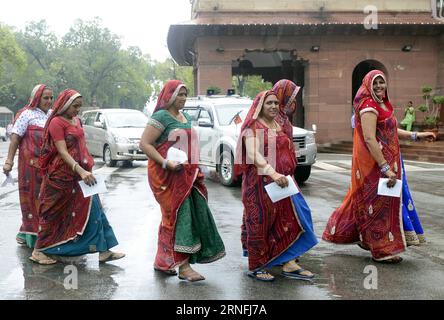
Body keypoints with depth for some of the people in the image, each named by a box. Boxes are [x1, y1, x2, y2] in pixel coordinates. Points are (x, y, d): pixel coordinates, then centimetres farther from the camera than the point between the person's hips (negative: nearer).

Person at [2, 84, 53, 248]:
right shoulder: (26, 114, -3)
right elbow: (15, 138, -8)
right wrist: (9, 161, -15)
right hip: (31, 162, -5)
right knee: (33, 195, -1)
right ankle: (30, 234, 8)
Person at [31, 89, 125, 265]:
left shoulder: (76, 121, 12)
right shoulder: (57, 122, -13)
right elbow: (62, 152, -20)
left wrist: (87, 169, 13)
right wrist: (81, 171, -30)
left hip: (80, 175, 8)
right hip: (62, 176, -8)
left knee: (93, 210, 5)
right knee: (54, 213, 3)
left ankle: (104, 251, 9)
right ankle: (38, 251, 17)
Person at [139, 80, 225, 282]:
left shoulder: (186, 118, 18)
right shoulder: (161, 117, -8)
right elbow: (144, 143, -14)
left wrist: (195, 167, 16)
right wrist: (166, 163, -23)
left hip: (186, 175, 8)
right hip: (168, 175, -8)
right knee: (181, 215, -11)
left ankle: (163, 261, 20)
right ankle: (183, 267, -9)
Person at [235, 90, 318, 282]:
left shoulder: (277, 126, 17)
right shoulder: (253, 127, -8)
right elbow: (253, 154, -22)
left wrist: (286, 175, 18)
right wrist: (273, 174, -33)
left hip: (281, 181, 8)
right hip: (261, 182, -7)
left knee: (289, 221, 3)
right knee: (260, 223, -1)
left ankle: (289, 264, 8)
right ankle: (255, 267, 10)